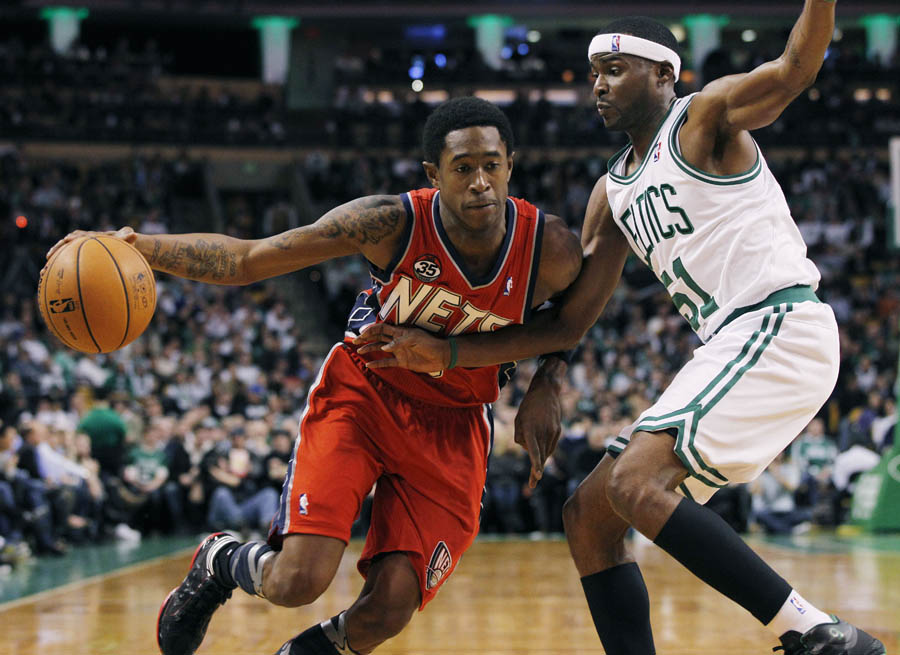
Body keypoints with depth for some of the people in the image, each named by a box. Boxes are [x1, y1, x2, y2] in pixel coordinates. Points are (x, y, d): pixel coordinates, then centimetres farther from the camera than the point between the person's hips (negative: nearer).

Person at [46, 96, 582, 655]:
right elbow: (244, 260, -17)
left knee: (389, 609, -13)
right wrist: (138, 247, -29)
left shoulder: (551, 249, -17)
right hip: (362, 394, -2)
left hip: (452, 426, 2)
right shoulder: (393, 222, -23)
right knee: (297, 582, -17)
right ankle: (219, 562, 20)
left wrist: (546, 388, -11)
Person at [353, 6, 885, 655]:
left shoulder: (705, 116, -1)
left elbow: (796, 67, -20)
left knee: (636, 483, -24)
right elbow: (568, 323, 19)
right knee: (589, 513, 6)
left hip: (781, 328, -9)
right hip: (730, 348, 9)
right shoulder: (613, 192, 20)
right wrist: (445, 353, 12)